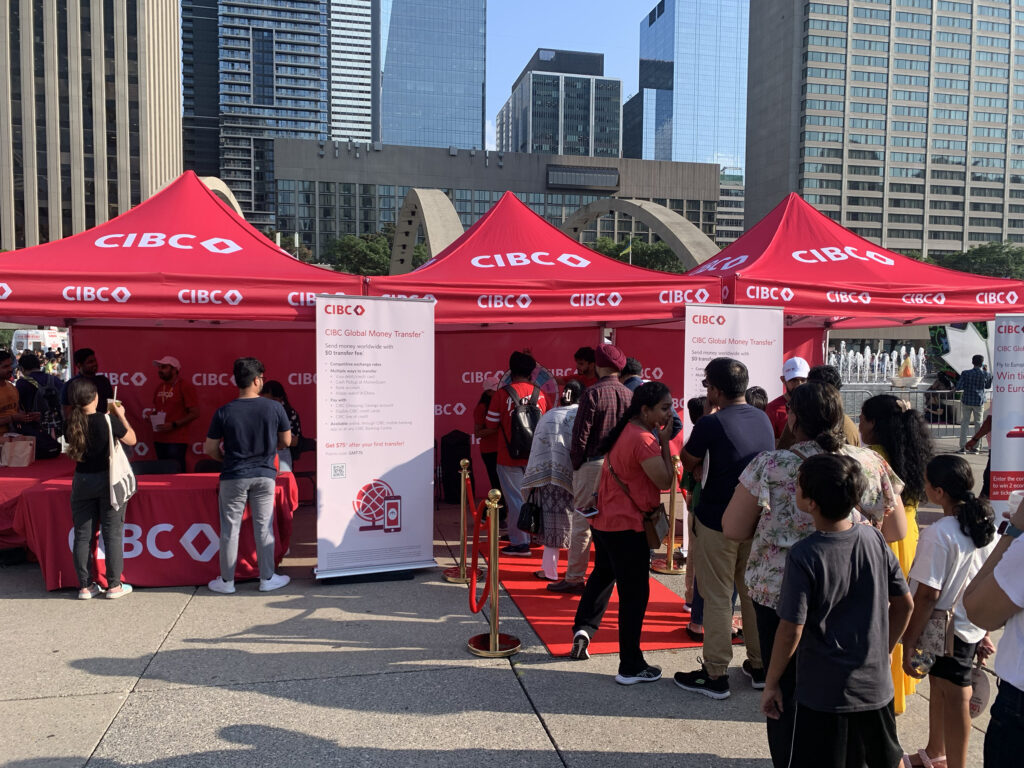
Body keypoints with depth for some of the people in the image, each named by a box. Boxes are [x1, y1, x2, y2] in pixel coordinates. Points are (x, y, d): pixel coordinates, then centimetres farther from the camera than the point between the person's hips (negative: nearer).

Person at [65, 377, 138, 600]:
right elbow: (131, 439, -4)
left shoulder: (72, 423, -4)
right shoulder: (108, 420, -16)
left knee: (83, 535, 11)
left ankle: (85, 586, 17)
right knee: (112, 534, 5)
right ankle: (114, 585, 10)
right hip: (107, 480, -4)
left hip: (82, 481, 4)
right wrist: (121, 415, 6)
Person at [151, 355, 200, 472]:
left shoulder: (185, 385, -6)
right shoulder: (160, 386, 15)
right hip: (159, 439, 7)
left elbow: (194, 413, -11)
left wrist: (173, 425, -18)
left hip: (176, 441, -7)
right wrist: (153, 415, 6)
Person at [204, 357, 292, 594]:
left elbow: (209, 449, -4)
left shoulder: (224, 412, -9)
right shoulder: (275, 408, -9)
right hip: (264, 475, 0)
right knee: (264, 527, 10)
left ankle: (226, 581, 21)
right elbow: (286, 441, 1)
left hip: (233, 477, 0)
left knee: (230, 528, 10)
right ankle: (267, 578, 18)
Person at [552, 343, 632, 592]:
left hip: (592, 464, -5)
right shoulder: (629, 395, 3)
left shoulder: (593, 393, -11)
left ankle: (575, 578, 8)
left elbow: (581, 434, -12)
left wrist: (576, 463, 0)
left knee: (581, 522, 2)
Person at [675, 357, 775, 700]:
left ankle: (716, 675, 11)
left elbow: (687, 463, -4)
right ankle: (760, 665, 29)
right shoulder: (763, 419, 3)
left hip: (717, 522, -6)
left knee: (718, 597, 3)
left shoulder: (711, 424, -17)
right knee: (753, 593, 18)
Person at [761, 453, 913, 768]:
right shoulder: (874, 539, -8)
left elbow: (791, 631, -19)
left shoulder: (803, 556, -23)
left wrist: (771, 683, -6)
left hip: (823, 694, -5)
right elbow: (904, 604, 3)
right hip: (876, 686, 5)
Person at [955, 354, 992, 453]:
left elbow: (958, 388, -11)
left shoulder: (966, 373, -10)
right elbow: (988, 386, 13)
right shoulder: (986, 374, -6)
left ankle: (963, 446, 4)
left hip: (966, 401, 0)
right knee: (978, 423, 11)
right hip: (979, 402, 0)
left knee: (965, 422, 8)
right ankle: (975, 447, 13)